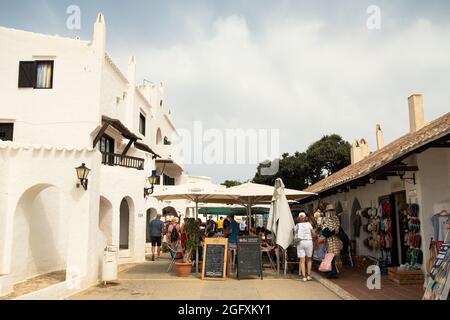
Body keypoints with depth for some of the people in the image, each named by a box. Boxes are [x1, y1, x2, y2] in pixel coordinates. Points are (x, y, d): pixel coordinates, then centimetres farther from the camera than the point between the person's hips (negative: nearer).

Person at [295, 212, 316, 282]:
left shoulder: (297, 225, 3)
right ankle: (308, 275, 12)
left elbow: (296, 234, 1)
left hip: (300, 242, 0)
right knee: (309, 259, 14)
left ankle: (304, 276, -5)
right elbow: (314, 234, -2)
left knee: (302, 260, 0)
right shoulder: (309, 224, 1)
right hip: (309, 241, 0)